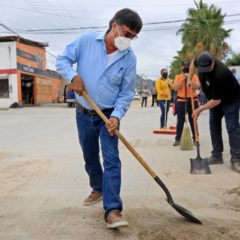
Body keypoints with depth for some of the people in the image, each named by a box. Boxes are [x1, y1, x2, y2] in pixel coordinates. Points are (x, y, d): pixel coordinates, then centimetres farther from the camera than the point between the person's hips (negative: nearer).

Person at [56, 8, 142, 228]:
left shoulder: (129, 58, -9)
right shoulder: (87, 40, -9)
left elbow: (127, 92, -7)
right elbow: (62, 60, -2)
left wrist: (116, 116, -21)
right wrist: (73, 76, -22)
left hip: (108, 115, -1)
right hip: (84, 114, 2)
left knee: (111, 159, -13)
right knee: (90, 158, 15)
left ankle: (113, 210, -13)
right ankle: (98, 189, 39)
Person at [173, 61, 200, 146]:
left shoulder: (194, 76, 5)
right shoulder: (178, 77, 5)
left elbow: (197, 86, -10)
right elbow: (175, 88, -8)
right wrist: (183, 79, -12)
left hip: (192, 101, 0)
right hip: (181, 101, 0)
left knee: (193, 121, 4)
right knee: (180, 121, 2)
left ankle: (195, 139, 11)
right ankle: (177, 139, 8)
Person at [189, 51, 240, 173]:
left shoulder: (219, 75, -38)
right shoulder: (201, 62, -17)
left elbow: (217, 100, -31)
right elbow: (193, 62, 12)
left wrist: (200, 109, -22)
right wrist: (189, 79, 7)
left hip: (230, 100, -8)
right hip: (215, 99, 8)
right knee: (214, 125, 7)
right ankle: (217, 156, 13)